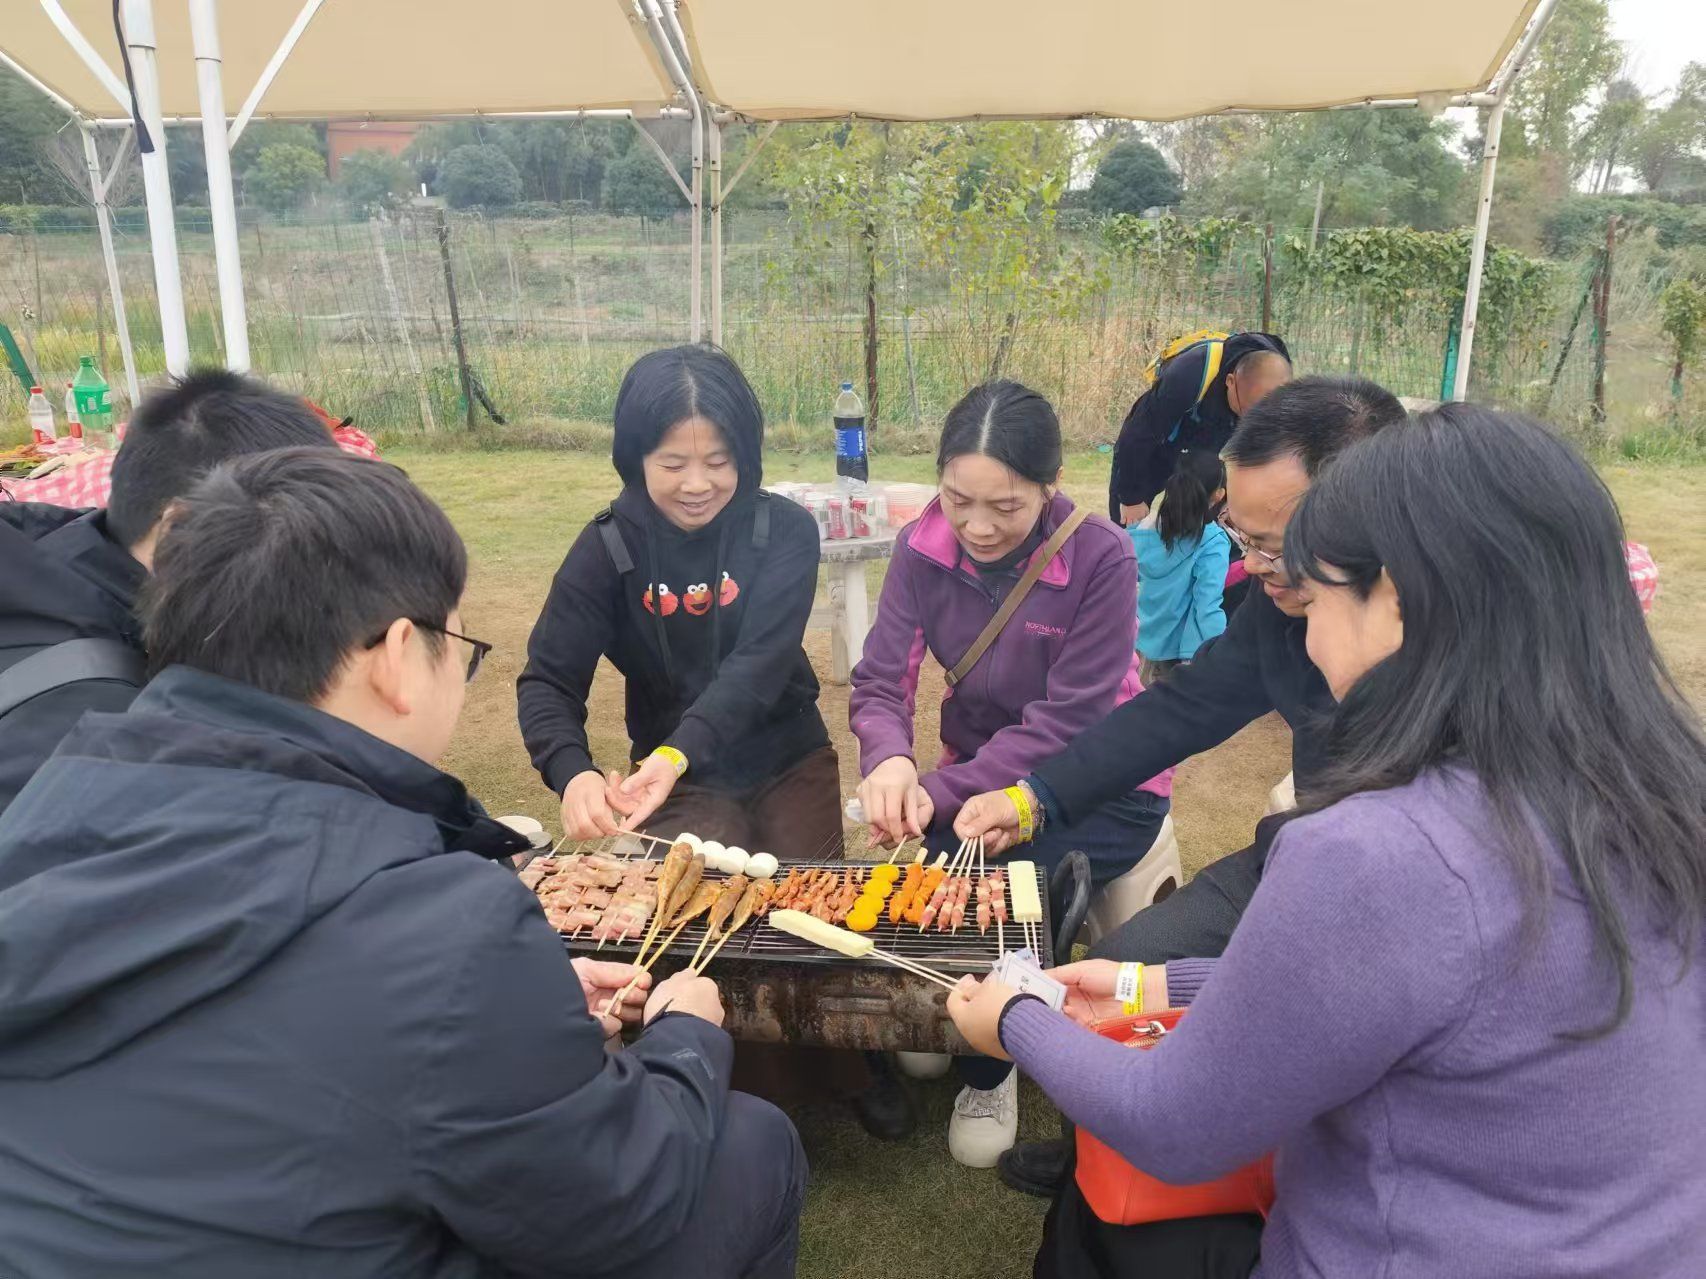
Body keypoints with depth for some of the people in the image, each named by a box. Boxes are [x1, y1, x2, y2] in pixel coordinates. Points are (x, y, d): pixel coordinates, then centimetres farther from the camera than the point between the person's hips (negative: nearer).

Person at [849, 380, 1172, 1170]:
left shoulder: (1101, 557, -23)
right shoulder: (922, 548, -12)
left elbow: (1069, 724, -24)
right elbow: (880, 683, -14)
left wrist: (940, 792, -33)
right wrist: (891, 762, -38)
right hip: (984, 771, 3)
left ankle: (987, 1068, 4)